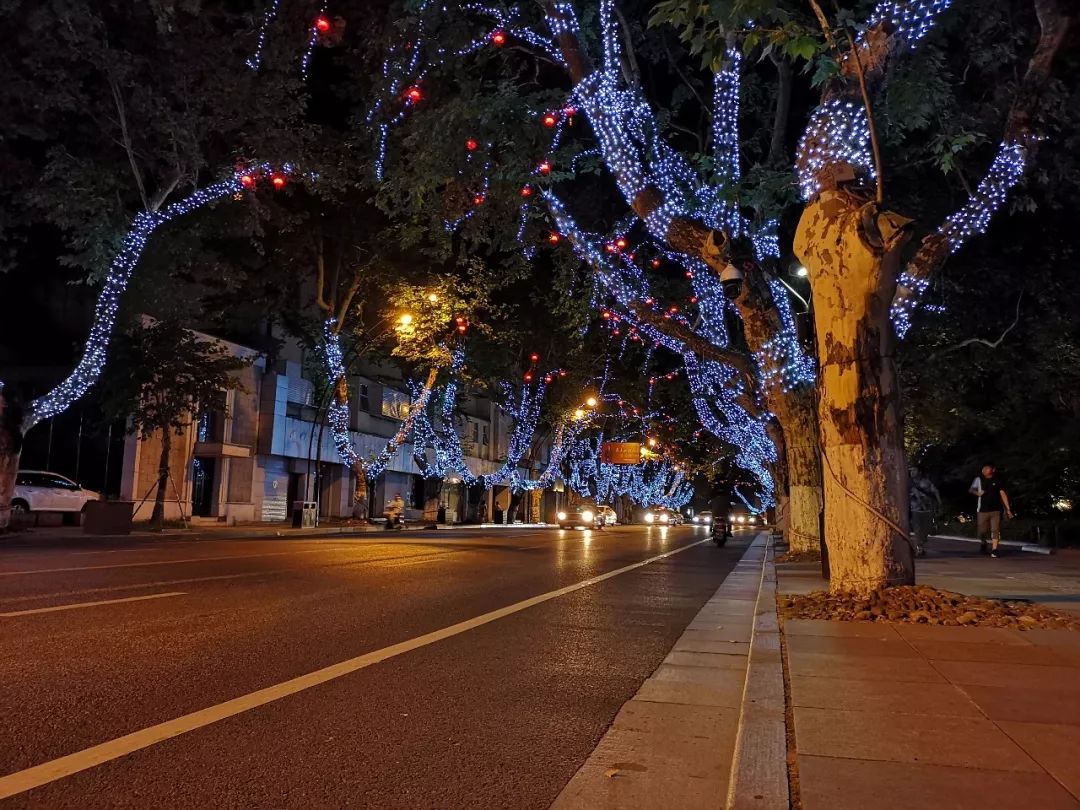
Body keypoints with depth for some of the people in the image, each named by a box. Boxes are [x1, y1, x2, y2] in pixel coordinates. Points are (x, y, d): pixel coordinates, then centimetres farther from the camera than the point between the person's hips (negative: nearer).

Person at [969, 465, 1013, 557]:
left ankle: (994, 550, -5)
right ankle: (983, 543, 33)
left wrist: (1008, 509, 1)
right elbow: (971, 490, 4)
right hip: (983, 510, 0)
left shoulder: (997, 481, 5)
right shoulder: (979, 479, 6)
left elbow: (1003, 494, 6)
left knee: (995, 530, -8)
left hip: (995, 510, 0)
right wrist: (977, 493, -20)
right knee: (982, 531, 3)